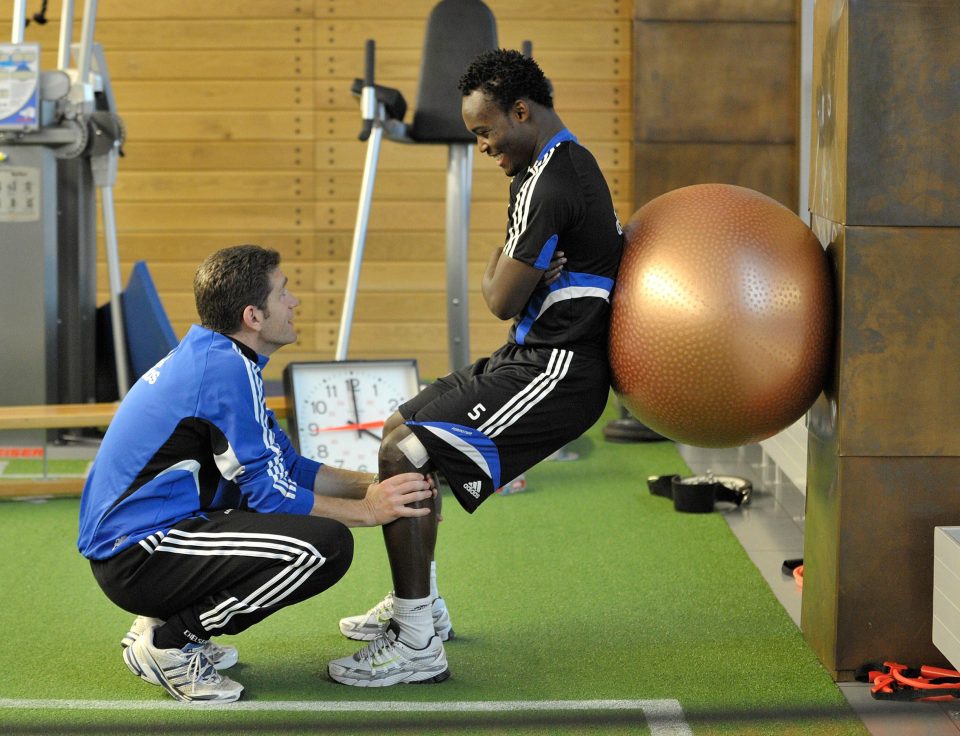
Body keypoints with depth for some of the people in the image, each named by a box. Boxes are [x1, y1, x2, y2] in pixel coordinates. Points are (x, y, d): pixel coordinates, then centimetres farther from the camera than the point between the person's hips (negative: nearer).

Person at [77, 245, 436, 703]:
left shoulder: (210, 355, 14)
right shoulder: (227, 368, -16)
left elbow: (286, 467, 19)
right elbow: (272, 495, -14)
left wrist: (373, 486, 10)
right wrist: (367, 510, -7)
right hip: (137, 556, -10)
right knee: (326, 543, -22)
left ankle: (162, 622, 13)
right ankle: (169, 643, -9)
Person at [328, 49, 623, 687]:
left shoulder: (549, 185, -20)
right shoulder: (568, 165, 16)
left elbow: (502, 300, -17)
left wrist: (499, 271, 4)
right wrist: (517, 272, -2)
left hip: (555, 371, -11)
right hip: (533, 357, 11)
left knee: (403, 458, -17)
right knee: (402, 430, 20)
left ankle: (419, 647, -11)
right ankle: (418, 605, 31)